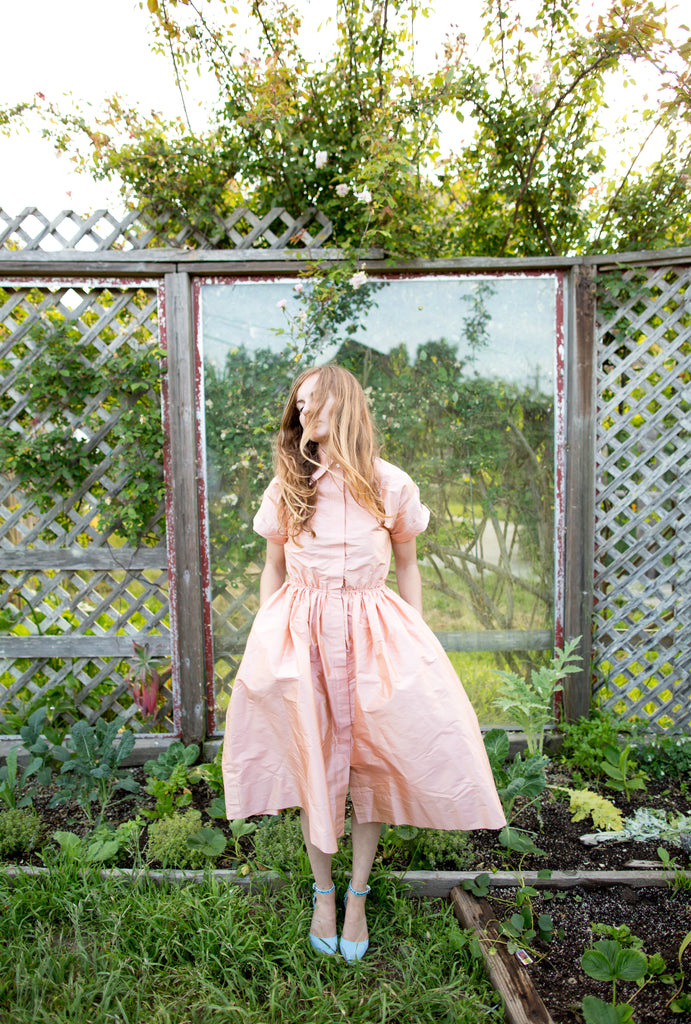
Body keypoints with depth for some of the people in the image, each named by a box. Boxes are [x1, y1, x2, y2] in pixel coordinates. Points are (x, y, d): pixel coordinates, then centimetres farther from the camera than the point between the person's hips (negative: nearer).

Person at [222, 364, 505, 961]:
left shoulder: (392, 485, -2)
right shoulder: (286, 486, 1)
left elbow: (407, 565, 9)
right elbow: (274, 566, 10)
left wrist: (415, 639, 5)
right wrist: (267, 638, 7)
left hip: (373, 633, 0)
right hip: (301, 635, 1)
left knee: (371, 761, 3)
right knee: (310, 762, 5)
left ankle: (358, 893, 27)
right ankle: (323, 890, 28)